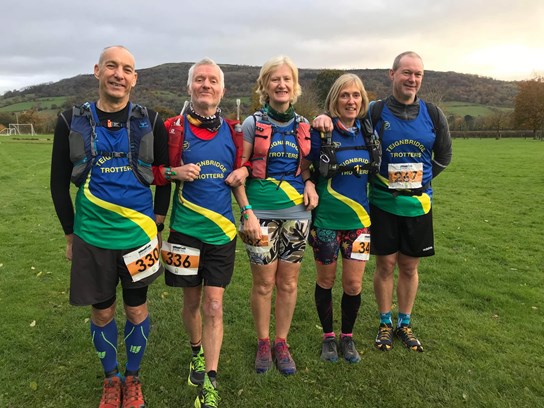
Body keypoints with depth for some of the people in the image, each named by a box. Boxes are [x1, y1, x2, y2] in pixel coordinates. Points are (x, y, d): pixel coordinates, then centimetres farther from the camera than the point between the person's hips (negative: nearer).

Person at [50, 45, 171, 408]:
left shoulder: (150, 122, -2)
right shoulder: (71, 122, 0)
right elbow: (59, 183, 6)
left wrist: (157, 222, 2)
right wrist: (70, 233, 6)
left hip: (139, 233, 0)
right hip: (92, 236, 1)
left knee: (137, 310, 12)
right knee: (102, 312, 13)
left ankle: (133, 378, 35)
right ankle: (111, 378, 37)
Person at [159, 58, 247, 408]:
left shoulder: (233, 132, 5)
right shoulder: (174, 128, -2)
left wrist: (240, 183, -4)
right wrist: (175, 172, -15)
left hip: (221, 230, 1)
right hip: (185, 229, -1)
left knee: (214, 306, 2)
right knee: (192, 300, 13)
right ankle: (198, 353, 41)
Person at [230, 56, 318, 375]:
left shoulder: (304, 126, 8)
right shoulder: (253, 124, -2)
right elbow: (239, 173, -4)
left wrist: (310, 182, -2)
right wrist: (247, 213, -12)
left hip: (296, 214, 3)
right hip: (261, 214, -3)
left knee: (288, 282, 9)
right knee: (264, 282, 5)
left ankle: (282, 343, 27)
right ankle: (263, 343, 27)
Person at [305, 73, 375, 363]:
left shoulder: (367, 131, 4)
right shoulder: (321, 132, -10)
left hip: (358, 219, 3)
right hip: (326, 219, -3)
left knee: (353, 283, 7)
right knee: (326, 280, 12)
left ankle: (347, 337, 31)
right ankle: (328, 337, 33)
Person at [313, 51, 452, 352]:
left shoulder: (432, 114, 2)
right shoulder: (375, 112, -6)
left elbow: (443, 158, 12)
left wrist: (417, 181, 5)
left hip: (418, 203, 2)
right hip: (383, 202, -2)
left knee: (410, 266, 11)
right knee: (385, 265, 7)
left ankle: (405, 324, 29)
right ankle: (385, 323, 26)